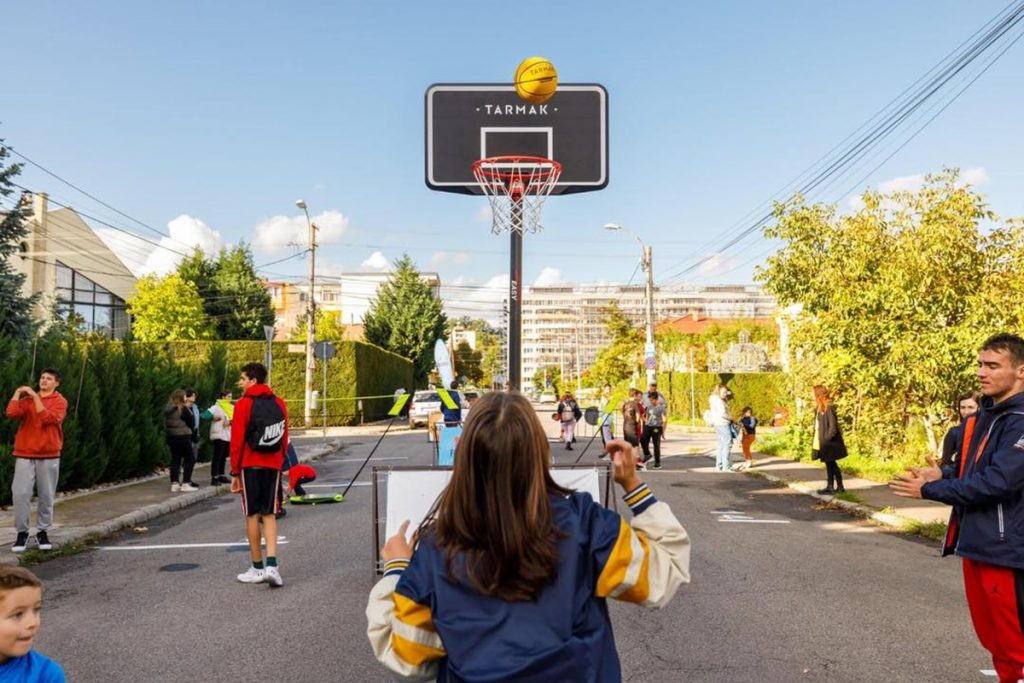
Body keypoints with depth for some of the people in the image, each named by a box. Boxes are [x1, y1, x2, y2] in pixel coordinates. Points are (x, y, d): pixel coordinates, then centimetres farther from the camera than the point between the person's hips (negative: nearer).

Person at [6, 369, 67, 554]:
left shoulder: (60, 401, 0)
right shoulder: (27, 399, 10)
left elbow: (47, 418, -18)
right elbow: (12, 413, -9)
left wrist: (35, 396, -14)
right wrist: (17, 393, -1)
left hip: (49, 456, -2)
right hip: (25, 454, 2)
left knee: (46, 495, 3)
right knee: (20, 493, -5)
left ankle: (42, 531, 15)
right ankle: (22, 532, 5)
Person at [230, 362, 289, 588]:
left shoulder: (244, 404, -8)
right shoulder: (279, 404, 7)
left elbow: (237, 441, -9)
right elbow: (285, 439, 8)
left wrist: (235, 472, -3)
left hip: (251, 465, -4)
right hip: (273, 465, 4)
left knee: (252, 515, 6)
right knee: (269, 514, 9)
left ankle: (257, 568, 12)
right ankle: (272, 565, -4)